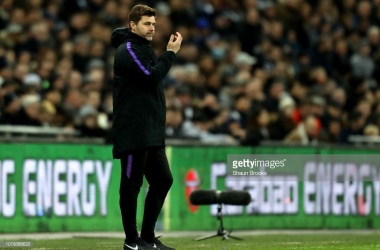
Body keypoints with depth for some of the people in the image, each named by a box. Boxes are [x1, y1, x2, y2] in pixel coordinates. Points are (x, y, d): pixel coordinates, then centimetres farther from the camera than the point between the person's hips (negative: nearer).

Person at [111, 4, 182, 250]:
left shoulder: (145, 49, 19)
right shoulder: (127, 50, -9)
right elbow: (150, 77, -19)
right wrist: (170, 53, -13)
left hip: (152, 134, 10)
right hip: (134, 133, -9)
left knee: (163, 180, 10)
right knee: (132, 184, -3)